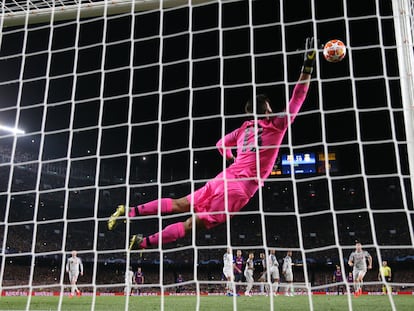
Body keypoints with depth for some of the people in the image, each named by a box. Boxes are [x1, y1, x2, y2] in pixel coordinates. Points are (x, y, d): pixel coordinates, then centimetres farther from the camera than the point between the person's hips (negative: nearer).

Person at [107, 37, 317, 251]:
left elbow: (221, 145, 24)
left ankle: (130, 211, 8)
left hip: (226, 177, 6)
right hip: (239, 188, -6)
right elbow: (296, 100, 0)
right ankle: (144, 243, -7)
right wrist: (308, 65, 2)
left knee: (180, 205, 15)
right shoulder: (276, 126, -2)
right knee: (193, 223, -3)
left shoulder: (244, 128, 14)